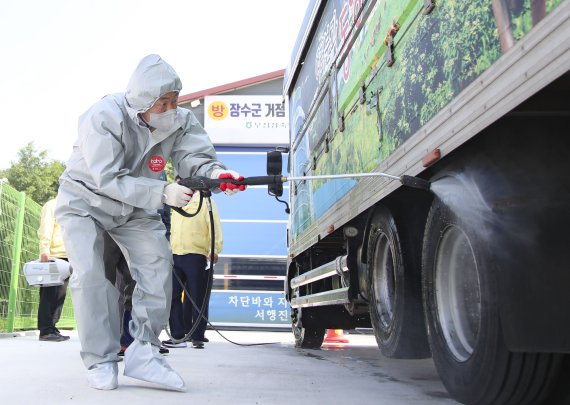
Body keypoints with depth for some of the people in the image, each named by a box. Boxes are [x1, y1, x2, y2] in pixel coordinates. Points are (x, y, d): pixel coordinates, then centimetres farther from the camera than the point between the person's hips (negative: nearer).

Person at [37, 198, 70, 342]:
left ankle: (52, 329, 7)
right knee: (49, 295, -7)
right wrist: (45, 250, -19)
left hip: (66, 257, 7)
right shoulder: (52, 205, 3)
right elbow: (45, 229, -8)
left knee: (60, 295, 4)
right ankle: (46, 331, -6)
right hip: (53, 256, -7)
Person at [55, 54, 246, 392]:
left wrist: (216, 173, -48)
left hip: (134, 208, 4)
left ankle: (144, 353, -5)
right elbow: (108, 179, -34)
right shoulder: (104, 117, -30)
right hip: (85, 201, -3)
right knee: (90, 275, -17)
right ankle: (101, 362, -4)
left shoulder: (180, 120, -16)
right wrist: (162, 193, -43)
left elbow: (193, 157, -25)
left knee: (158, 263, -13)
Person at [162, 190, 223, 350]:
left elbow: (215, 228, -8)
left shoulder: (206, 202, 2)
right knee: (173, 295, 3)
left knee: (197, 297, 0)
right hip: (175, 256, 6)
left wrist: (214, 250, -22)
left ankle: (198, 337, 9)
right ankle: (178, 335, 11)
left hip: (196, 257, -6)